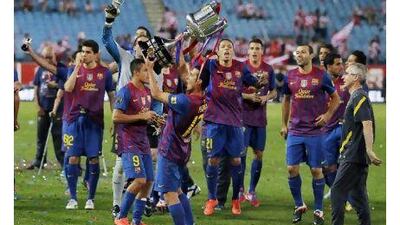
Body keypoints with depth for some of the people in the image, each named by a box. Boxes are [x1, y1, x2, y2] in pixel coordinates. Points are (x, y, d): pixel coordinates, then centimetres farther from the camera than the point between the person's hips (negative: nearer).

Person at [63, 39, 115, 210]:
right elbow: (68, 88, -11)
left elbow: (111, 96, 9)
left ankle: (91, 198, 8)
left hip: (95, 120, 0)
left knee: (94, 158, -1)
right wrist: (77, 66, -13)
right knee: (73, 158, -3)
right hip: (75, 119, 0)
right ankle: (72, 198, 4)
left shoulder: (104, 73, 5)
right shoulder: (75, 69, 6)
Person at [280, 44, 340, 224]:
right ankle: (299, 206, 18)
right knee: (292, 169, 0)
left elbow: (335, 98, 7)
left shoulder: (321, 76, -4)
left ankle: (318, 210, 10)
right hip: (295, 130, 3)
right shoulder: (290, 76, 5)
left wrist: (327, 115, -8)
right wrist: (284, 124, 15)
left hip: (315, 130, -3)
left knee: (316, 170, 1)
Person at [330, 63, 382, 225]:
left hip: (353, 157, -10)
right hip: (359, 157, 10)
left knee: (337, 192, -7)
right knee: (358, 194, 11)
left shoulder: (359, 97, -15)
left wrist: (369, 150, -30)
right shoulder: (357, 96, 17)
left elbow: (367, 124, -24)